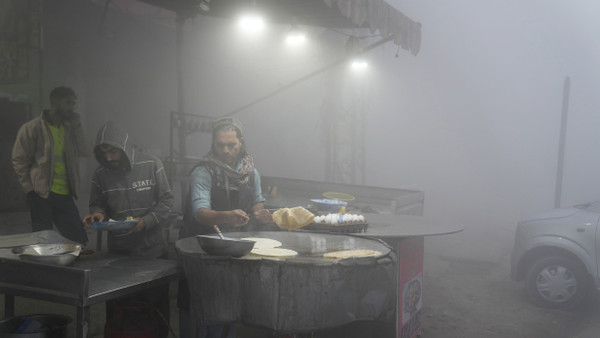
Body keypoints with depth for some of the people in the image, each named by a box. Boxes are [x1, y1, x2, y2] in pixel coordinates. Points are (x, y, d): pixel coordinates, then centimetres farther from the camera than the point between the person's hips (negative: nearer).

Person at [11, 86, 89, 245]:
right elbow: (19, 160, -2)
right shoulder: (32, 128, -2)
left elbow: (83, 151, 4)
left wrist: (77, 125, 1)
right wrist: (30, 188, -8)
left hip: (65, 195, 5)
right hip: (42, 195, -5)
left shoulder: (69, 128, 14)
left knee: (80, 240, 4)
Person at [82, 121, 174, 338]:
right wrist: (97, 214, -11)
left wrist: (146, 221, -20)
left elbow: (166, 200, -6)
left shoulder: (152, 166, -8)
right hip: (118, 251, 2)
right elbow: (97, 204, 12)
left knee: (156, 305, 8)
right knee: (117, 308, 9)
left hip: (152, 249, -2)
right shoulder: (101, 175, 1)